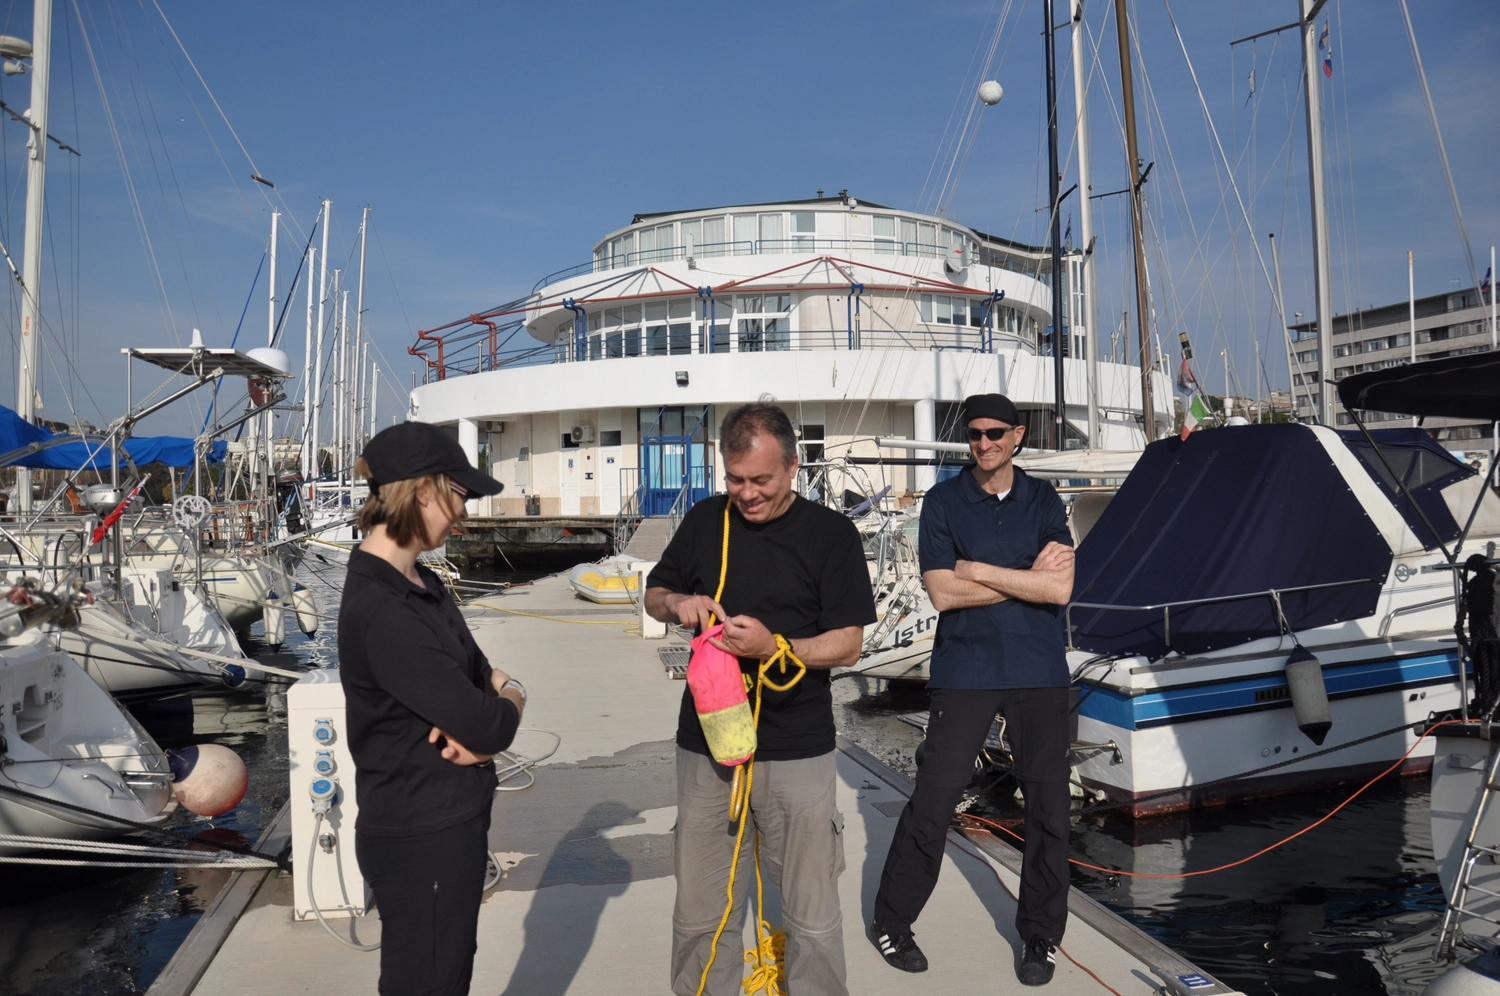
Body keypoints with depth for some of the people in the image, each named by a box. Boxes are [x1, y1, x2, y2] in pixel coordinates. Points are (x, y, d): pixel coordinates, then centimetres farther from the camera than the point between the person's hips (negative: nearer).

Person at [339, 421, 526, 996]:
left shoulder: (418, 584, 5)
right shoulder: (381, 612, -26)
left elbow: (478, 673, 8)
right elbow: (487, 726, -27)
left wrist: (488, 705, -14)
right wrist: (508, 701, -5)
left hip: (452, 822, 9)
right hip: (420, 841, -9)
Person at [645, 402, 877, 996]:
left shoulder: (831, 534, -5)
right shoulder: (704, 521, 6)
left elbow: (848, 644, -6)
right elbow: (654, 596, 16)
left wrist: (775, 646, -24)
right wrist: (679, 603, -7)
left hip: (798, 751, -2)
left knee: (813, 920, 7)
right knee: (699, 917, 11)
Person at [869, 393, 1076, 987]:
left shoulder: (1043, 501, 5)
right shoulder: (943, 501, 0)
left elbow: (1061, 590, -8)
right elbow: (943, 593, -11)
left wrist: (978, 569, -11)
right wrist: (1030, 575, -9)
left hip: (1039, 671, 3)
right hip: (964, 671, -2)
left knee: (1047, 804, 8)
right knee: (932, 800, 0)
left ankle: (1039, 937, 26)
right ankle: (891, 921, 19)